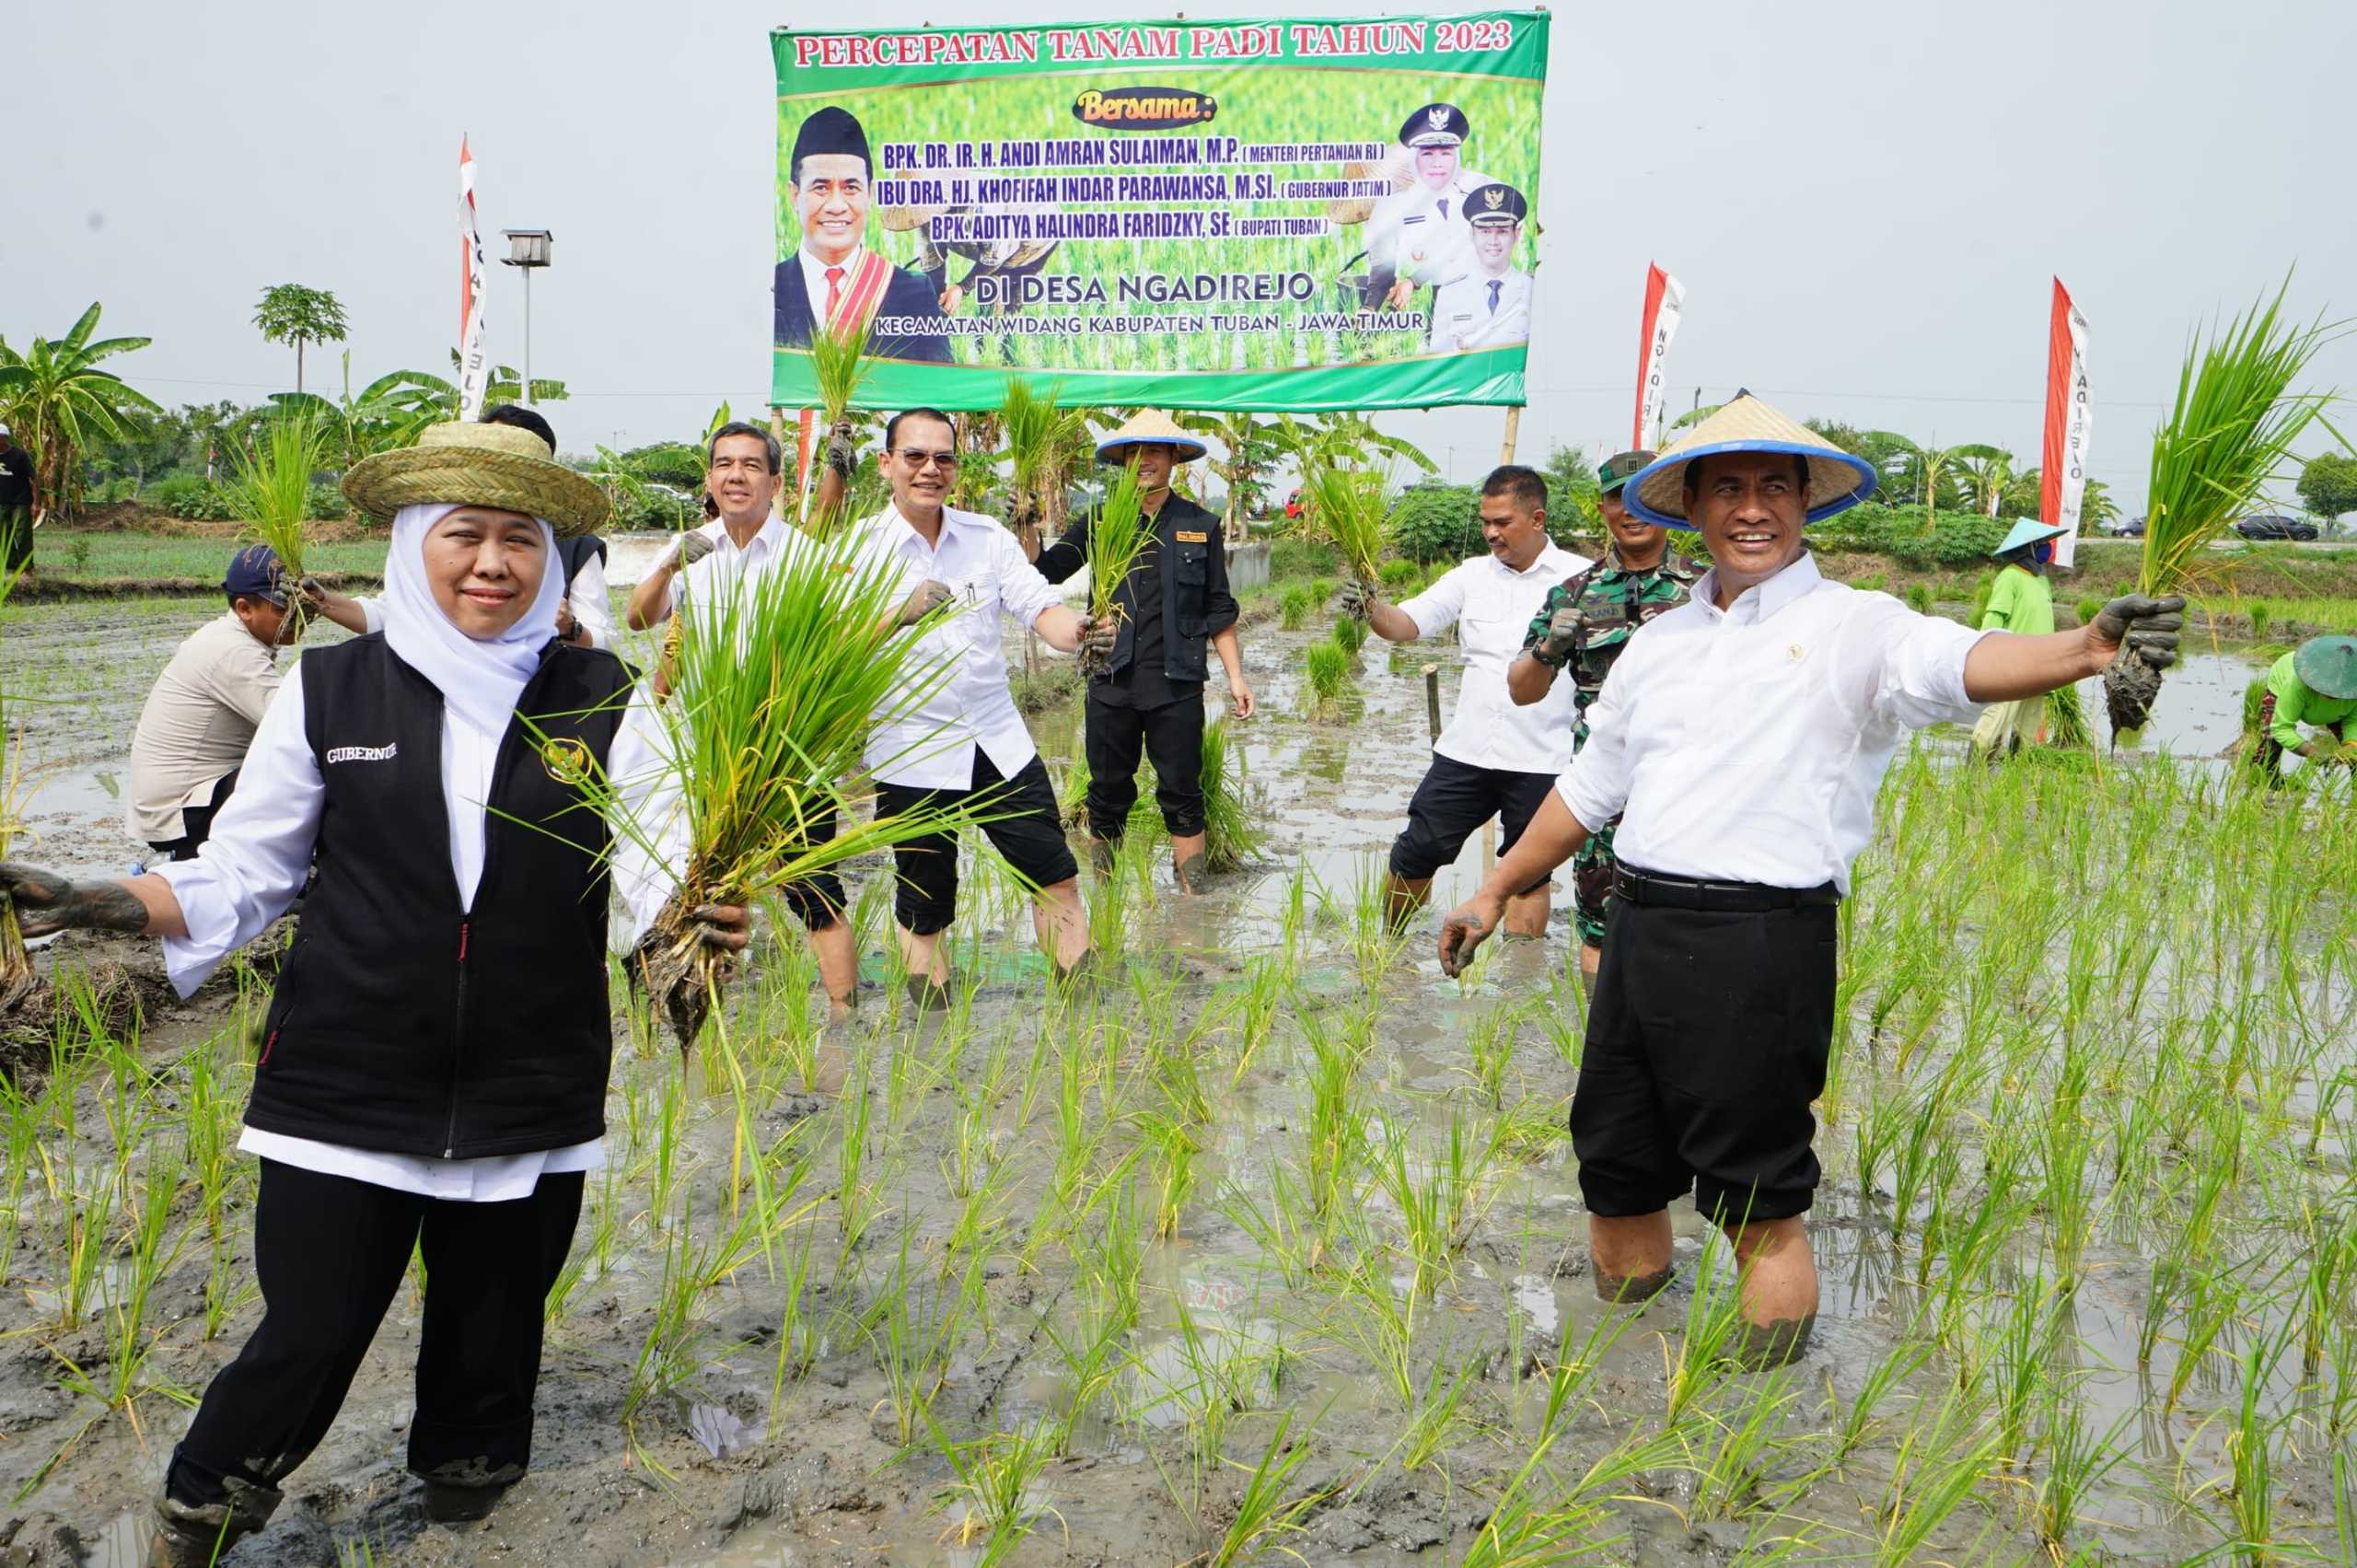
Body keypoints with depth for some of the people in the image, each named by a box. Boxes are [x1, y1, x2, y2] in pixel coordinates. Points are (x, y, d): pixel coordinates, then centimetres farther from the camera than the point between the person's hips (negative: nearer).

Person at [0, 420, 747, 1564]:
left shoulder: (599, 700, -2)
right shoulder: (330, 690, -2)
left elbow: (653, 856, -9)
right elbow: (243, 871, 2)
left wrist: (693, 912, -31)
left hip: (532, 1099, 1)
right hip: (346, 1090, -1)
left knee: (491, 1333, 16)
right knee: (306, 1340, 6)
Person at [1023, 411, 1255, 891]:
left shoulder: (1200, 526, 6)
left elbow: (1219, 610, 8)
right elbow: (1046, 570, 2)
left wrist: (1235, 675, 3)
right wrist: (1027, 527, -15)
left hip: (1177, 685, -1)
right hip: (1112, 682, 1)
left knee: (1182, 795, 3)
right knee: (1108, 794, 9)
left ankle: (1194, 900, 11)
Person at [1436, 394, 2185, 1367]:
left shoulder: (1849, 627, -3)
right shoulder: (1660, 642, 15)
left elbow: (1958, 663, -24)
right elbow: (1590, 786, 24)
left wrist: (2081, 650, -44)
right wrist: (1497, 892, 27)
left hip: (1761, 946, -6)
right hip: (1640, 926, 6)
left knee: (1757, 1203, 2)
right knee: (1613, 1167, 16)